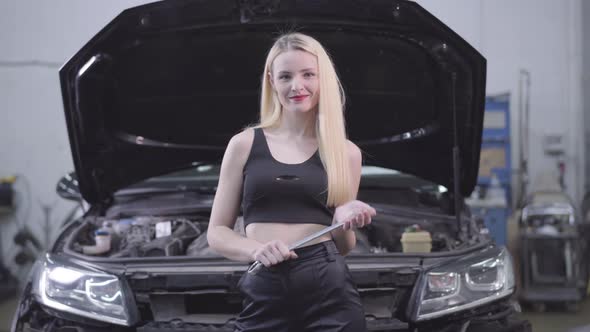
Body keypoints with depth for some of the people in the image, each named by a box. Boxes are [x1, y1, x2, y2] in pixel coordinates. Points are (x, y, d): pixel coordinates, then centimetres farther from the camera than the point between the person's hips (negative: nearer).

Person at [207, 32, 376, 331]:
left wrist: (344, 222, -6)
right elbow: (217, 232, 8)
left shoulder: (345, 152, 10)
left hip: (330, 292, 0)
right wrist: (256, 249, -10)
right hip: (263, 294, 0)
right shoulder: (244, 145, 8)